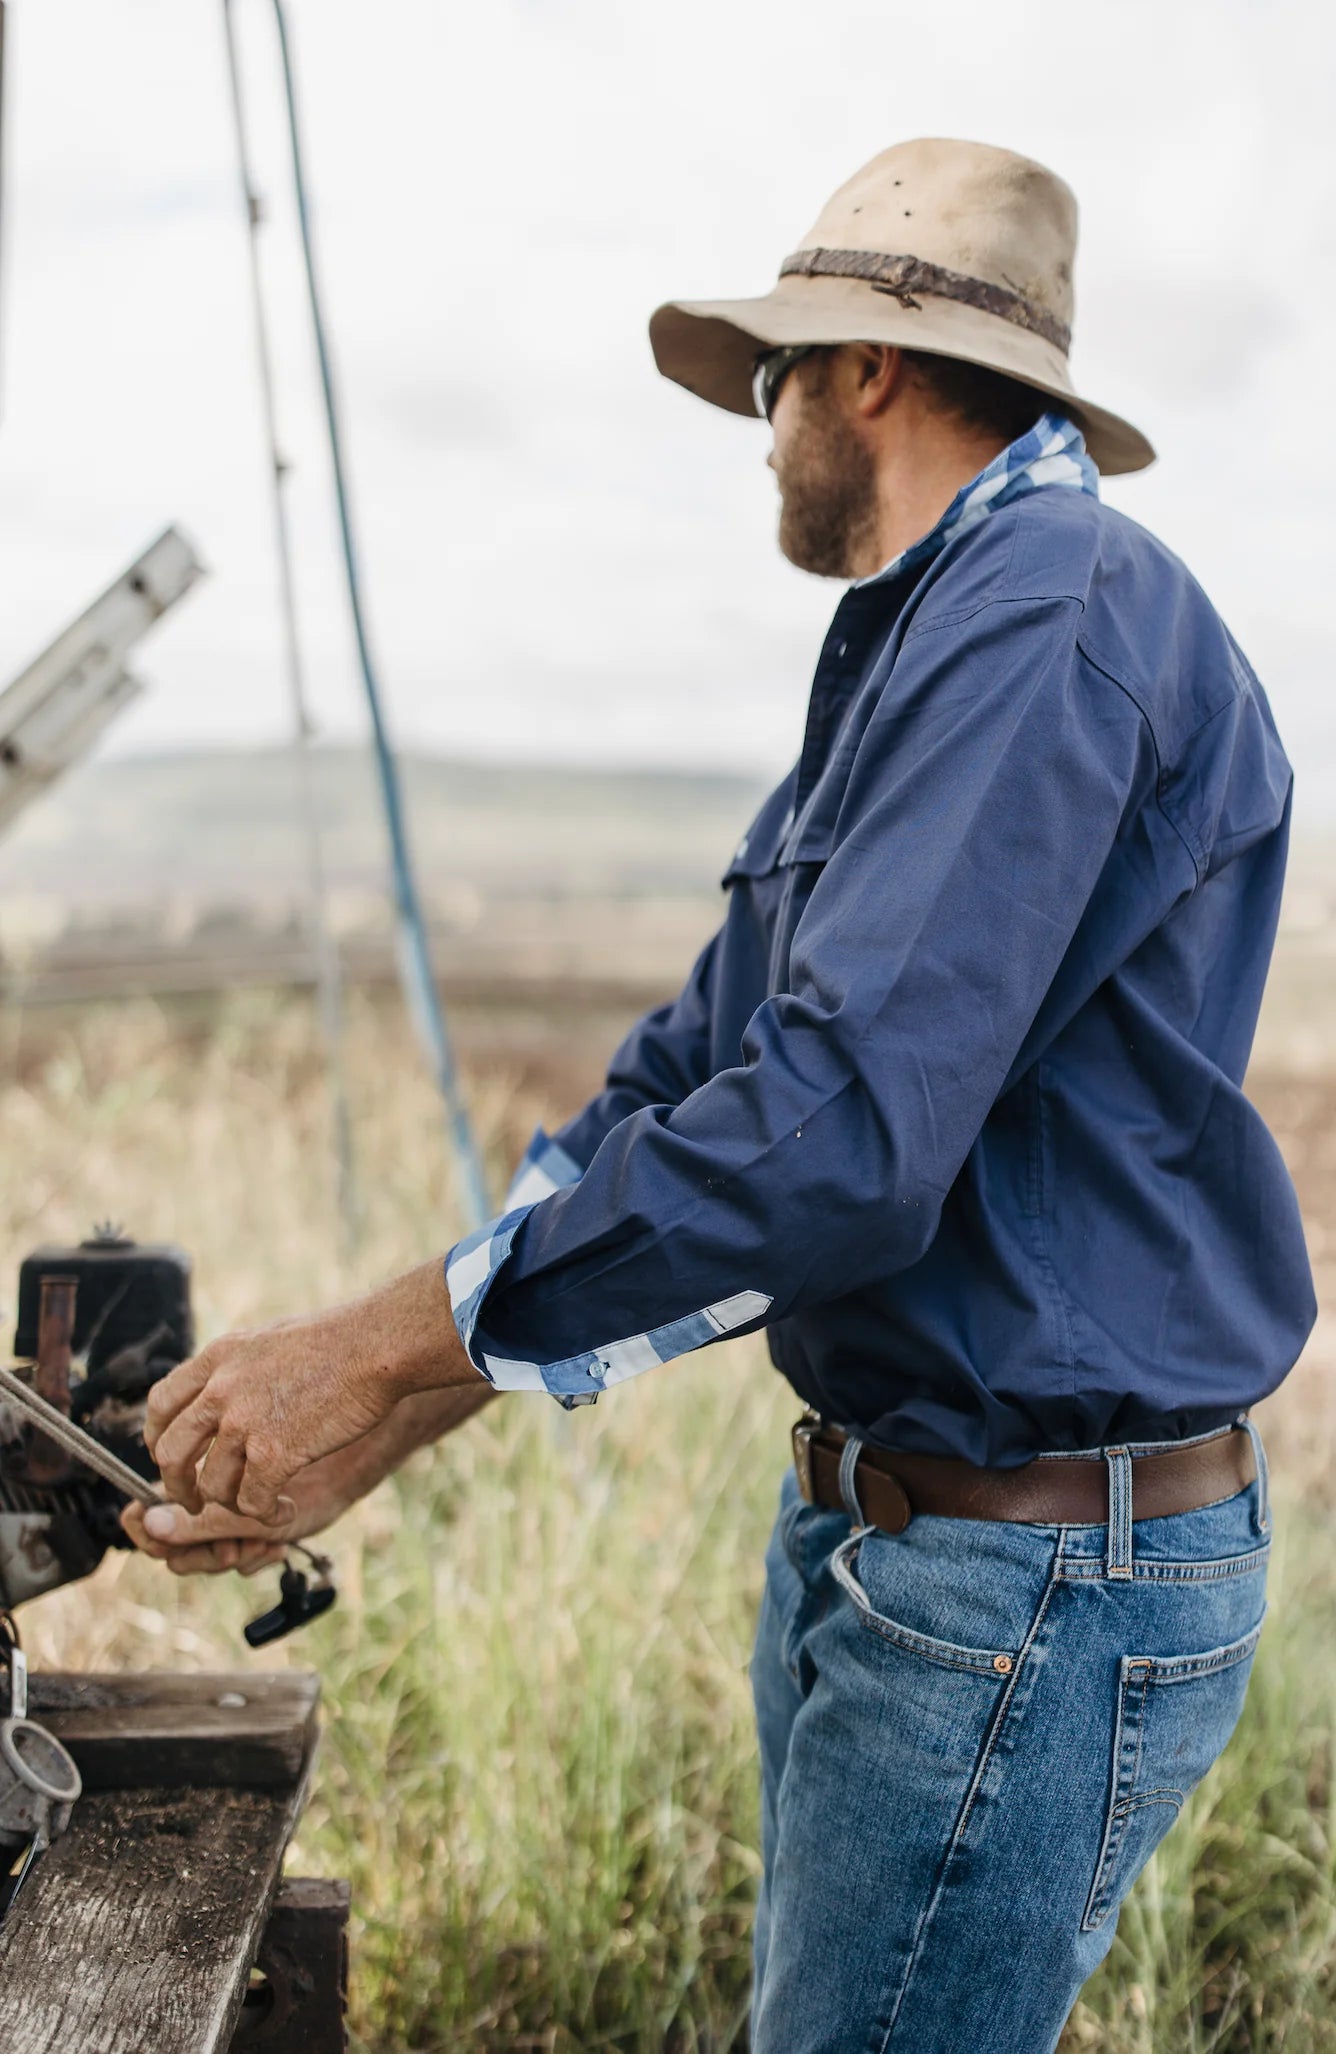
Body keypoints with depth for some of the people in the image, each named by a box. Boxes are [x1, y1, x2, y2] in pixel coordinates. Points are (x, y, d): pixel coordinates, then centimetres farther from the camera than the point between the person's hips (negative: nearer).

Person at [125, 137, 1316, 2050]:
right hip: (879, 1526, 10)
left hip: (1043, 1581, -10)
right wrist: (359, 1425, 6)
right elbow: (696, 1067, 12)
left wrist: (392, 1352, -22)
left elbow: (843, 1127, -29)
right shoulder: (922, 647, 15)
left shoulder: (1051, 618, -18)